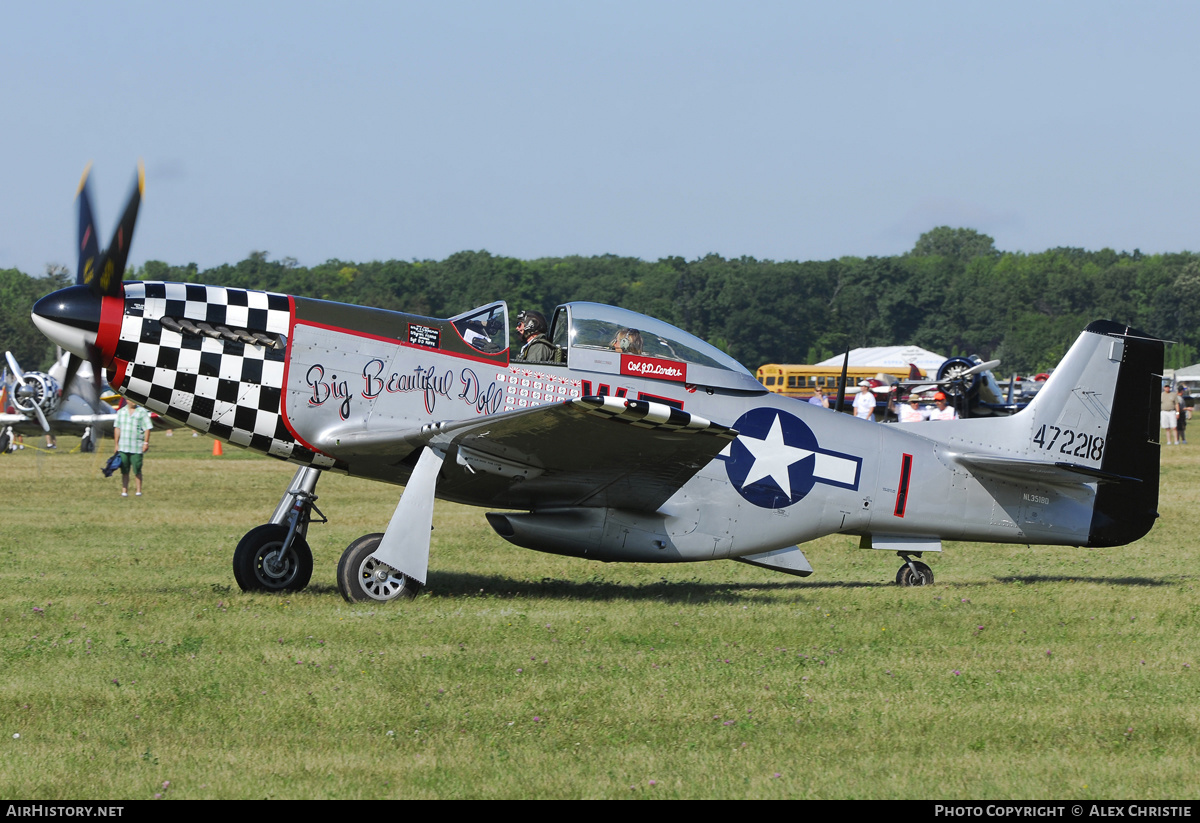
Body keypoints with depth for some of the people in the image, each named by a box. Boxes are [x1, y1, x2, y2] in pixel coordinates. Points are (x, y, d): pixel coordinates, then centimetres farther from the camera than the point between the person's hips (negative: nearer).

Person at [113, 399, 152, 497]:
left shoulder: (142, 412, 1)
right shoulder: (121, 412, 12)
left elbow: (147, 428, -1)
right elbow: (117, 428, 14)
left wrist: (146, 443, -9)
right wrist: (116, 444, 10)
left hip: (137, 447, -3)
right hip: (123, 447, 3)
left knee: (137, 470, -1)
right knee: (124, 471, 3)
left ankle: (139, 491, 9)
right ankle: (124, 491, 7)